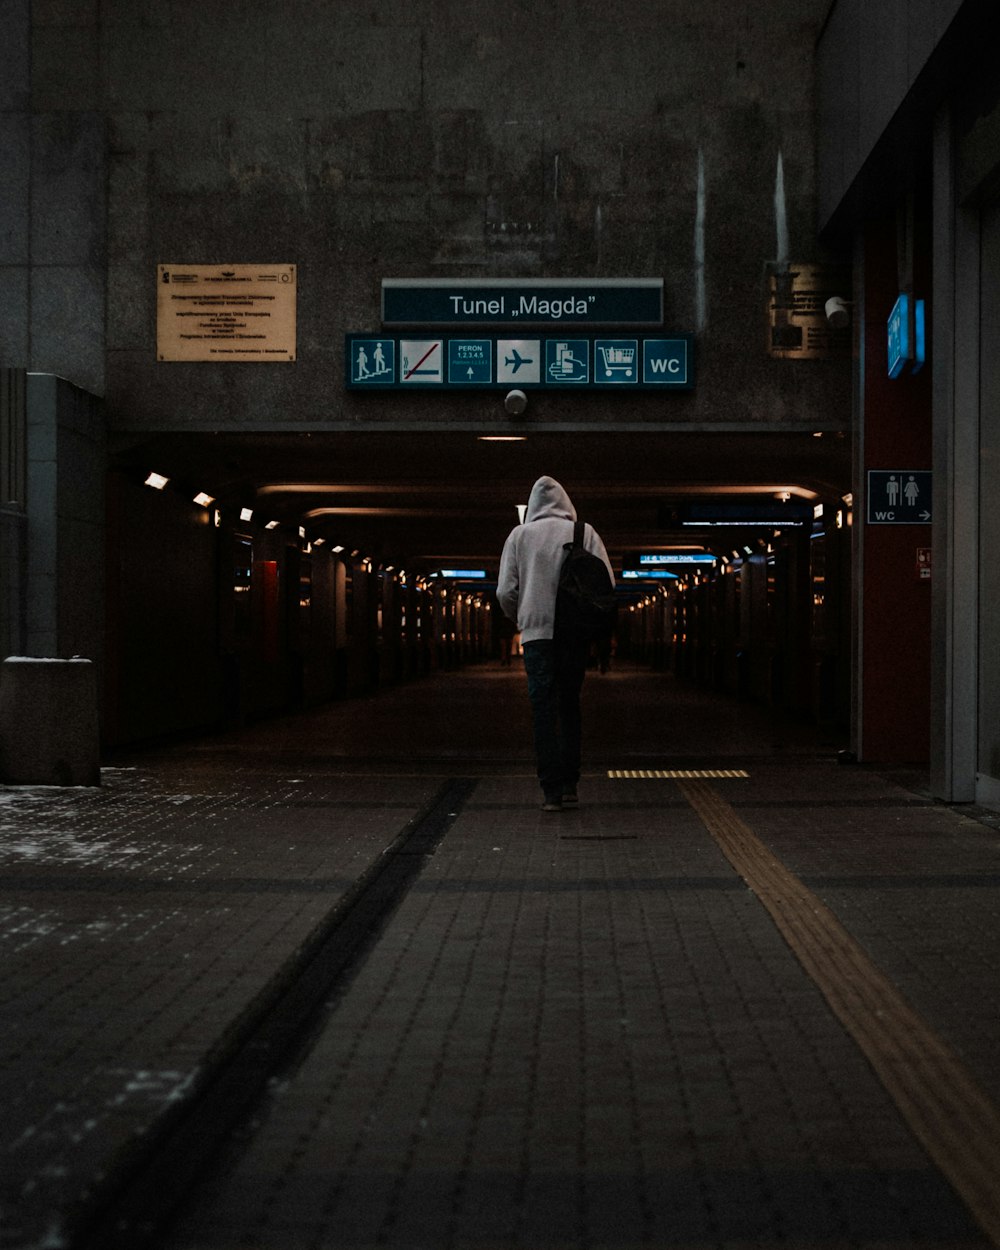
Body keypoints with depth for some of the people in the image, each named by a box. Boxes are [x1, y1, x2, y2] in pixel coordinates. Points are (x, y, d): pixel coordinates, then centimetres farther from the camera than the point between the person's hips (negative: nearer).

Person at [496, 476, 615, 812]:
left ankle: (552, 790, -6)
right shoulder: (585, 533, 5)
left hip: (537, 632, -1)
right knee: (570, 706, 14)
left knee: (543, 709, 0)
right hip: (576, 632, 1)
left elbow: (505, 591, 0)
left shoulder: (520, 535, 5)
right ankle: (569, 784, 10)